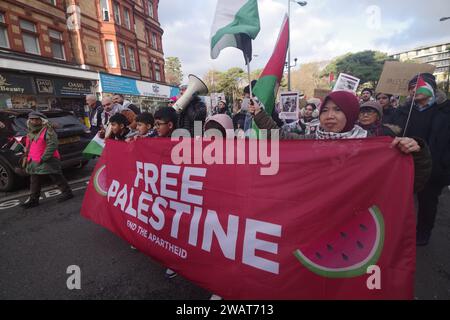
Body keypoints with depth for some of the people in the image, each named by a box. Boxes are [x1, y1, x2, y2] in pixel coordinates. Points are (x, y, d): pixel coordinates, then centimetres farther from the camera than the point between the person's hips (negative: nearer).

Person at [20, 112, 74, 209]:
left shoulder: (48, 131, -12)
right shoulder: (30, 133, 15)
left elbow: (52, 145, -21)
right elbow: (28, 146, 27)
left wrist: (43, 158, -23)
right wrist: (27, 157, 17)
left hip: (48, 160, -8)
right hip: (34, 161, 9)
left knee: (57, 178, -2)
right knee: (34, 181, 13)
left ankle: (67, 193, 10)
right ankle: (34, 200, 23)